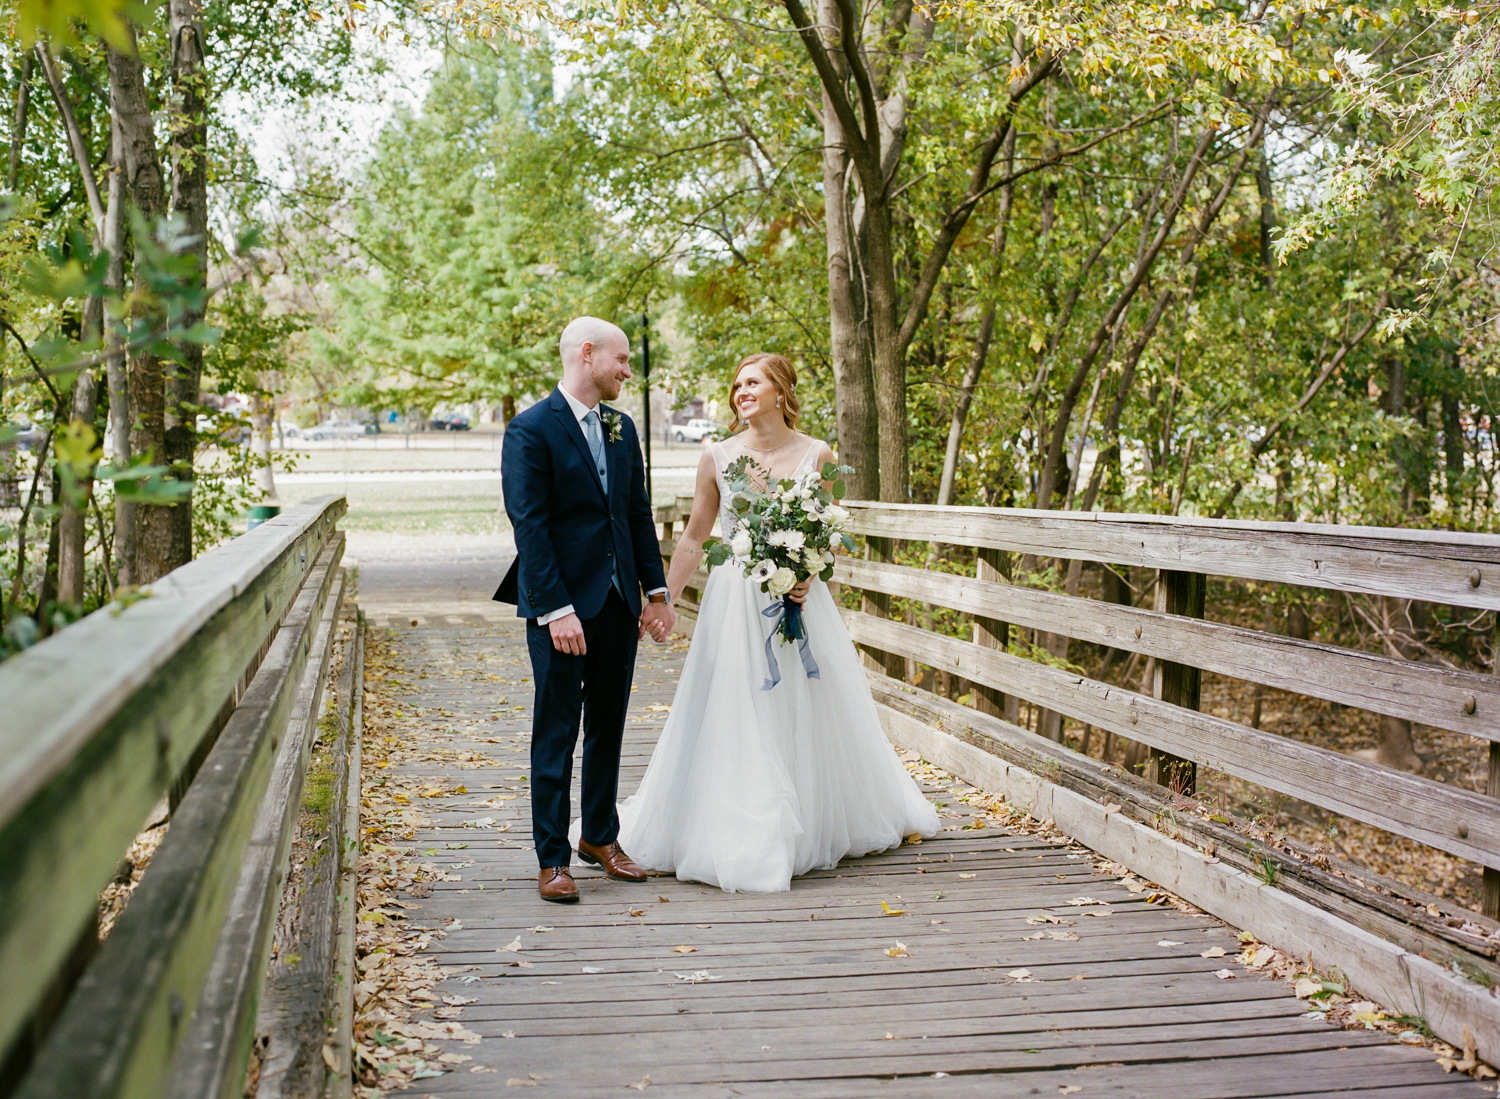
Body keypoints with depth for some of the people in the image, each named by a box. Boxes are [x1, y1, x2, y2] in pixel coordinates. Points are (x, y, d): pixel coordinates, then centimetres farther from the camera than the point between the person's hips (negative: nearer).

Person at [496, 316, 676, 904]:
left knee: (609, 724, 15)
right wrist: (555, 609, -19)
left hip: (619, 602, 7)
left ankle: (600, 836, 28)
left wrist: (656, 590, 10)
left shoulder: (621, 427, 11)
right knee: (557, 733, 0)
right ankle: (552, 858, 8)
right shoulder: (530, 430, -10)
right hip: (560, 605, -7)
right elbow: (529, 526, -15)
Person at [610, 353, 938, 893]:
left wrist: (807, 574, -13)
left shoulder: (816, 455, 0)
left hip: (799, 599, 0)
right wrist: (663, 600, 3)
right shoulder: (717, 457, 1)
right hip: (735, 601, 0)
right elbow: (694, 538, 7)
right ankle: (743, 841, 12)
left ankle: (812, 829, 29)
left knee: (808, 715, 9)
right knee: (733, 720, 1)